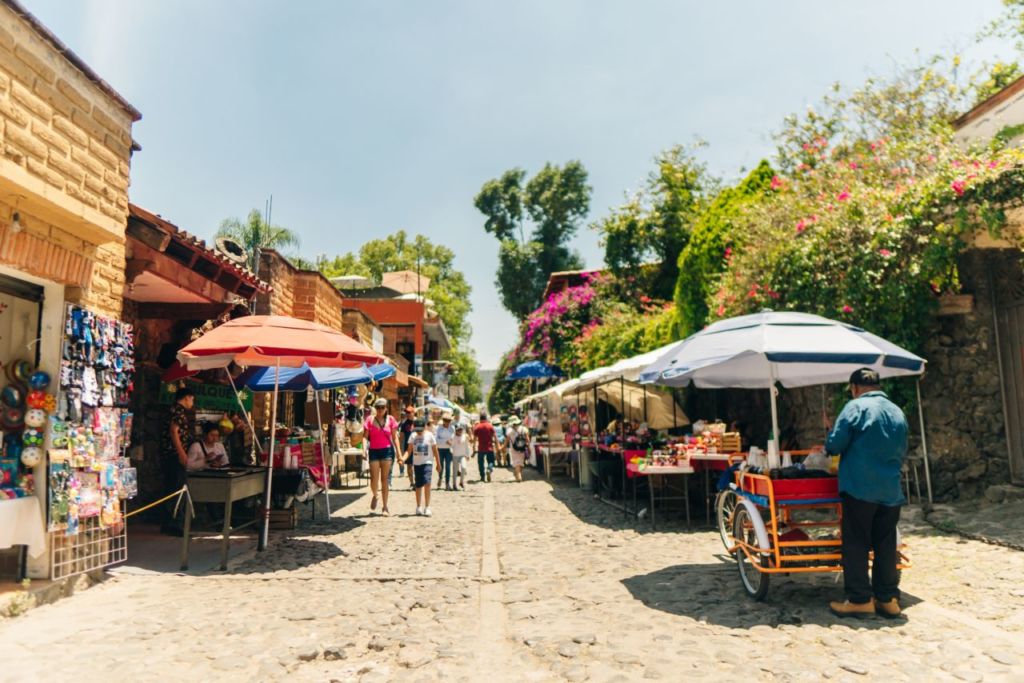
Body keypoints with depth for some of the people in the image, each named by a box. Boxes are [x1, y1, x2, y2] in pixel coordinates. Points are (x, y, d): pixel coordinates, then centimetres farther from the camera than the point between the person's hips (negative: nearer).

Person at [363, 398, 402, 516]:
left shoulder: (390, 420, 4)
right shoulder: (370, 419, 2)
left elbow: (394, 437, 7)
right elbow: (365, 436, 1)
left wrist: (399, 453, 2)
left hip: (387, 450, 0)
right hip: (374, 451, 0)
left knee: (384, 479, 2)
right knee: (374, 478, -6)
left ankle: (385, 506, 11)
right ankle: (375, 496, 28)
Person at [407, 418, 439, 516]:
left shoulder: (429, 435, -3)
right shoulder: (413, 436, 3)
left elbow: (435, 450, 3)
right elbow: (409, 450, 2)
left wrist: (438, 463, 4)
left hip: (427, 463, -3)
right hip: (417, 463, 3)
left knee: (427, 483, -18)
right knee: (418, 486, 9)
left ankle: (427, 507, -12)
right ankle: (418, 507, 22)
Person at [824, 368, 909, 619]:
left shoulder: (855, 407, -9)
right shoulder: (898, 412, 10)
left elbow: (835, 445, -11)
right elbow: (902, 453, 19)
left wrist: (830, 430, 9)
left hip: (859, 488, -6)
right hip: (891, 490, 6)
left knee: (856, 545, 2)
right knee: (886, 545, 13)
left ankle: (860, 599, 5)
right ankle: (888, 598, 18)